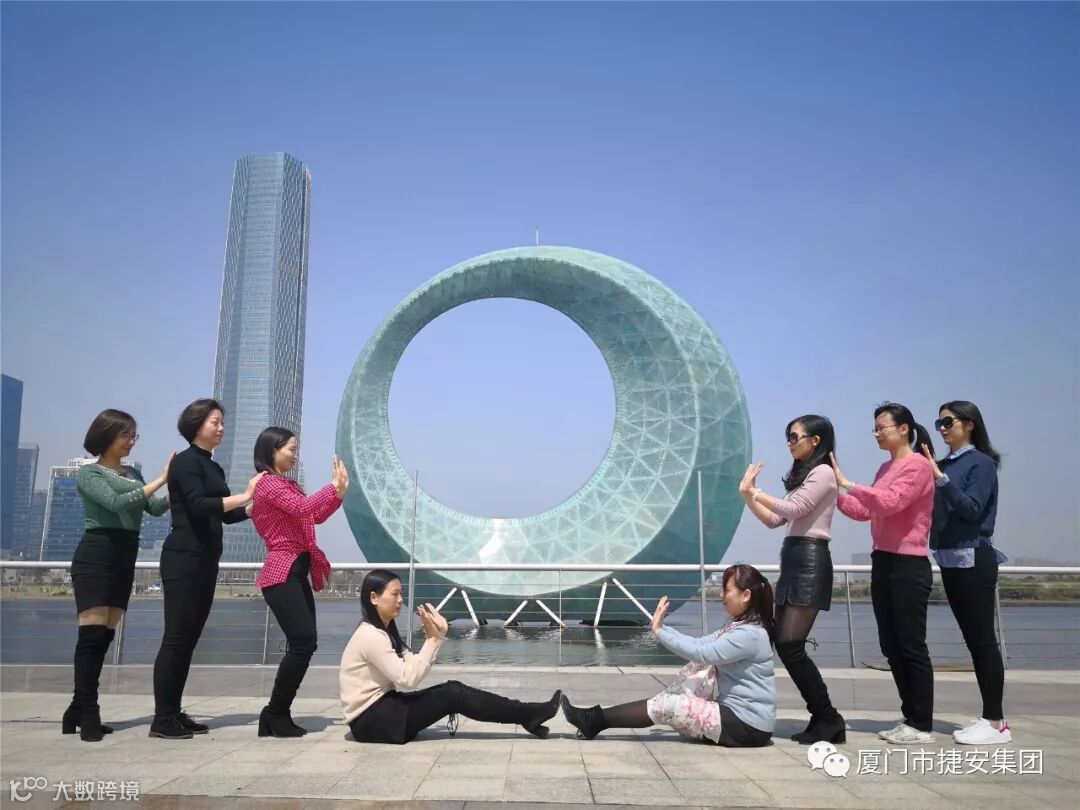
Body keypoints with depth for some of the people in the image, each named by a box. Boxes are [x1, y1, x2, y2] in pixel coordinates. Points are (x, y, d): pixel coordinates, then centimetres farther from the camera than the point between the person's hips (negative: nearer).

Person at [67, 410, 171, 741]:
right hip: (96, 556, -7)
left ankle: (77, 712, 15)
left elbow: (155, 508, 6)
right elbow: (117, 503, -19)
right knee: (92, 635, -8)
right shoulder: (88, 473, -2)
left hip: (125, 559, 7)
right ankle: (88, 714, -4)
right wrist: (160, 479, -20)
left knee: (105, 637, 7)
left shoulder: (133, 473, 15)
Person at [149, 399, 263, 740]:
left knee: (190, 638, 9)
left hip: (206, 560, 9)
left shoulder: (214, 468, 18)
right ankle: (161, 719, -2)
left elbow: (226, 515, 17)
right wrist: (244, 495, -22)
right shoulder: (186, 461, -7)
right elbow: (198, 506, -21)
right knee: (176, 637, -7)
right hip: (184, 559, -9)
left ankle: (174, 713, 14)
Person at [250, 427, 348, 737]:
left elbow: (316, 515, 17)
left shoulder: (287, 485, 19)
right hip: (282, 574, -10)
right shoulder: (269, 484, -10)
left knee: (304, 644, 8)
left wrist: (339, 492, 5)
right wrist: (334, 486, -16)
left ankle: (279, 714, 14)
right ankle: (275, 715, -2)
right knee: (303, 643, -13)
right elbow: (303, 508, -25)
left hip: (296, 573, 10)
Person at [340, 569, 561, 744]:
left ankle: (529, 716, -4)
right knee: (453, 695, -14)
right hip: (370, 720, -9)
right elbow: (408, 678, -22)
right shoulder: (370, 636, -19)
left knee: (453, 688, -3)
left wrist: (438, 636, -5)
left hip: (383, 705, 9)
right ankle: (531, 716, -8)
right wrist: (432, 639, -18)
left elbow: (413, 666, 4)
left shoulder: (383, 631, 12)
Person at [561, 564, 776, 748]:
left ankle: (594, 720, 2)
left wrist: (659, 631, -20)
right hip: (736, 712, 9)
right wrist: (662, 628, -2)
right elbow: (700, 644, 8)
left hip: (747, 727, -9)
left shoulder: (749, 635, -20)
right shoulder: (739, 626, 11)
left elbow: (701, 653, -26)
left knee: (666, 704, -11)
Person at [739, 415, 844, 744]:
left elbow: (791, 509, -15)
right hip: (793, 561, 9)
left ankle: (829, 720, 0)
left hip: (810, 561, -9)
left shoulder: (823, 472, -5)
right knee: (784, 645, 5)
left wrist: (754, 490, -7)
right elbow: (775, 520, 17)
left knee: (790, 646, -12)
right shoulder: (803, 475, 22)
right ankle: (822, 718, 12)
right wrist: (747, 495, 6)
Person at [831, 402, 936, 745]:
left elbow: (888, 503, -25)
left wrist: (846, 483, -23)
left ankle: (922, 726, 8)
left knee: (911, 646, -2)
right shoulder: (886, 468, 16)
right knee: (891, 646, 12)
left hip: (909, 566, -9)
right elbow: (865, 511, 15)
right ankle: (910, 718, 23)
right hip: (883, 563, 9)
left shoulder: (917, 466, -11)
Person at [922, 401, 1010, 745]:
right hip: (950, 561, 8)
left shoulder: (981, 463, -6)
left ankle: (996, 722, 1)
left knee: (983, 640, -5)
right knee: (973, 640, 10)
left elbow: (972, 509, -18)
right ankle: (989, 718, 16)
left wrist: (940, 478, -25)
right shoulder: (944, 465, 13)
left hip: (974, 560, -8)